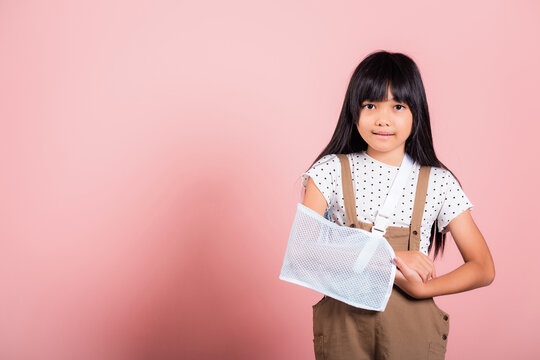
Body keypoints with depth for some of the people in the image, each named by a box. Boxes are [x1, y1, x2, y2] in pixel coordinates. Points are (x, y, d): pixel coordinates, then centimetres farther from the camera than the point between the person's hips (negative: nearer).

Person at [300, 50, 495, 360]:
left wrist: (422, 289, -18)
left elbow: (484, 269, -2)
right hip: (344, 324, 0)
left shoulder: (439, 182, -3)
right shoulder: (332, 170, -4)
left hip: (412, 330, 1)